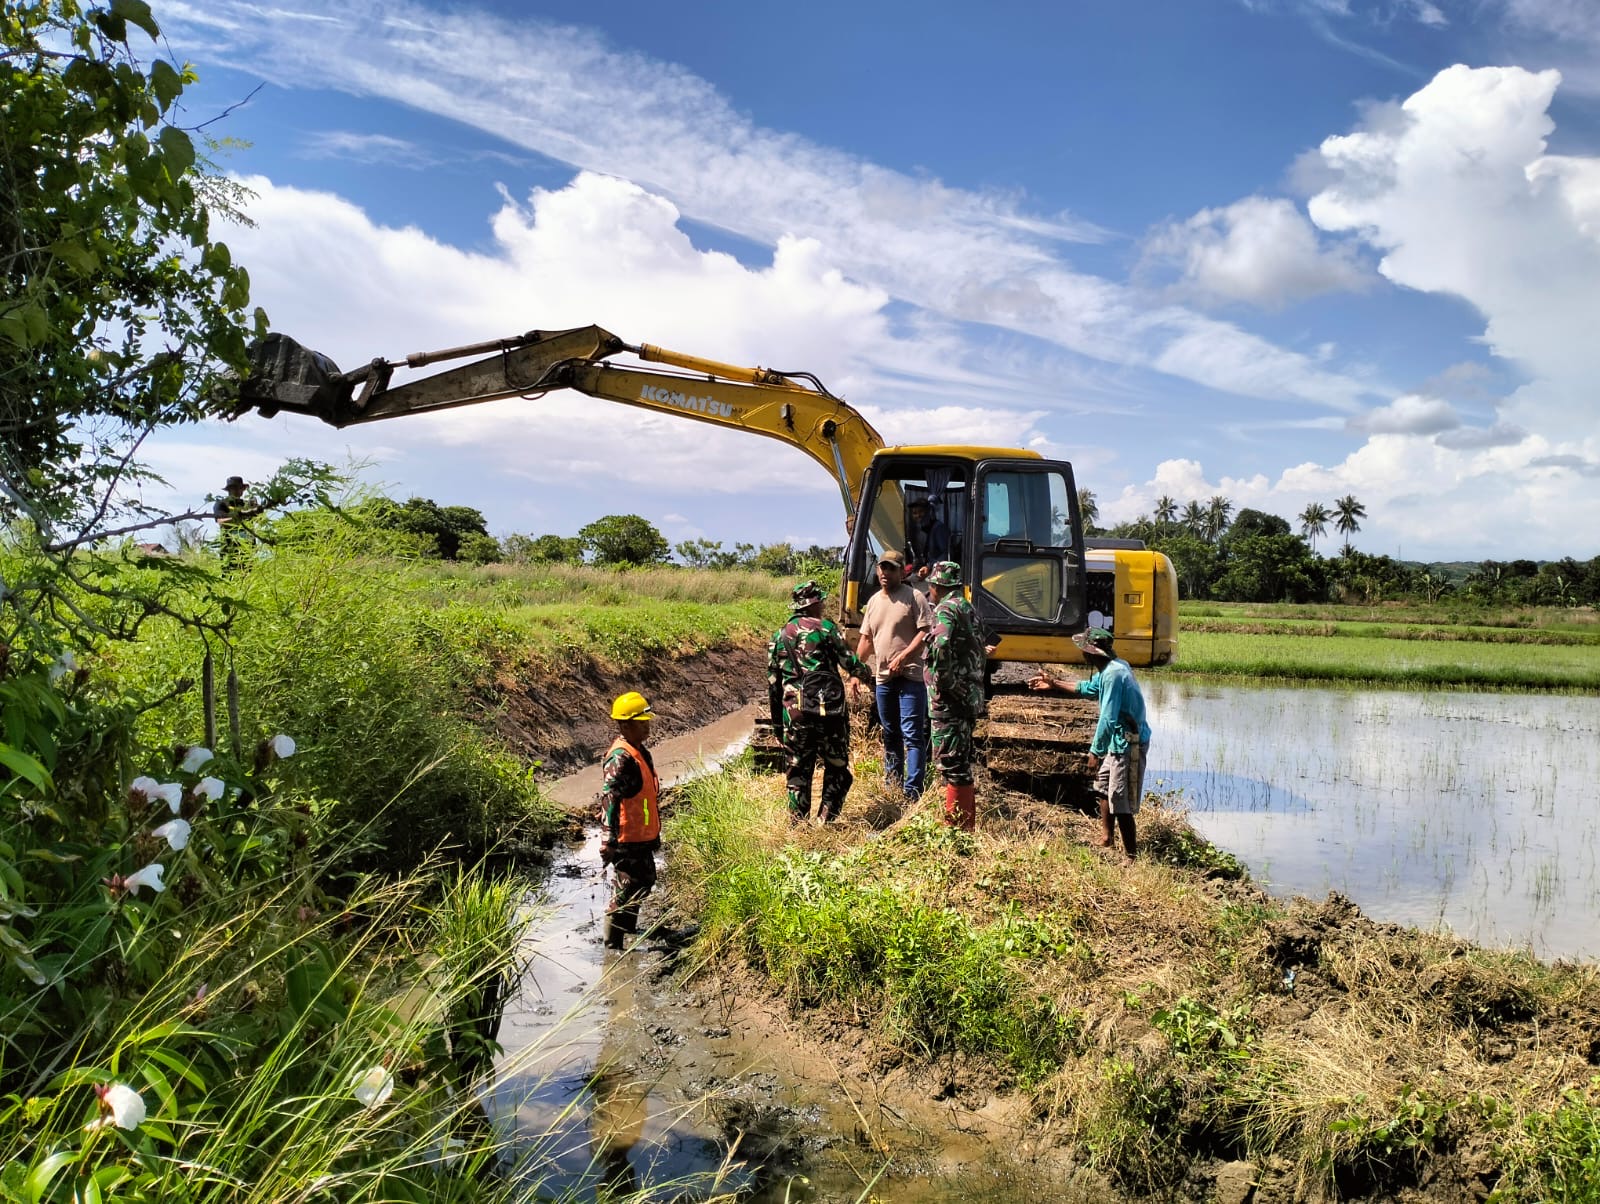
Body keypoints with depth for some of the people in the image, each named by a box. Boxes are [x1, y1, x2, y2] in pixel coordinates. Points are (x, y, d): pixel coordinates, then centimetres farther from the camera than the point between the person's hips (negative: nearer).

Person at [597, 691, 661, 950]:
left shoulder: (639, 750, 9)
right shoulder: (620, 759, -22)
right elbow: (609, 802, -26)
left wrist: (654, 833, 24)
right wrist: (608, 843, -28)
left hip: (642, 837, 10)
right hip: (626, 840, -10)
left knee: (644, 882, 24)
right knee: (625, 890, -2)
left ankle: (628, 928, 42)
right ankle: (613, 945, 10)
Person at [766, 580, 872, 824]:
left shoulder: (779, 636, 11)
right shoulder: (825, 628, -3)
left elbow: (773, 682, 13)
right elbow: (849, 661, -3)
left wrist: (777, 721, 19)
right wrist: (866, 674, 20)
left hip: (793, 713, 4)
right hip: (829, 710, -4)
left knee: (798, 771, 11)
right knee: (836, 767, 10)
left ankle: (798, 823, 11)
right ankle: (827, 820, 5)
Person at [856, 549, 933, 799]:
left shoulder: (914, 598, -6)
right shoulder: (874, 601, 15)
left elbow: (925, 632, -13)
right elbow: (866, 639, 20)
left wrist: (903, 657, -22)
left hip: (910, 677, -7)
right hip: (883, 677, 7)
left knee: (912, 735, -8)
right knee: (890, 735, 16)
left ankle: (912, 792, -8)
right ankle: (892, 785, 27)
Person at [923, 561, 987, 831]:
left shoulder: (946, 610, -13)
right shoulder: (969, 609, 17)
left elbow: (941, 646, -31)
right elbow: (980, 650, 22)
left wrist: (943, 681, -21)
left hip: (950, 700, -10)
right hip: (970, 696, 10)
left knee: (951, 763, -5)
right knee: (962, 762, 17)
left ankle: (955, 826, -3)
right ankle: (967, 823, 25)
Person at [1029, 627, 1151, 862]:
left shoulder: (1113, 674, -24)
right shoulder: (1112, 667, 7)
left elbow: (1107, 720, -25)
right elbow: (1089, 688, 27)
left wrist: (1095, 752, -16)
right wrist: (1054, 683, 32)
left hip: (1128, 743, -11)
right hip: (1118, 740, 11)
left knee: (1121, 804, -4)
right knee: (1104, 784, 26)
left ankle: (1131, 857, 4)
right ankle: (1106, 838, 41)